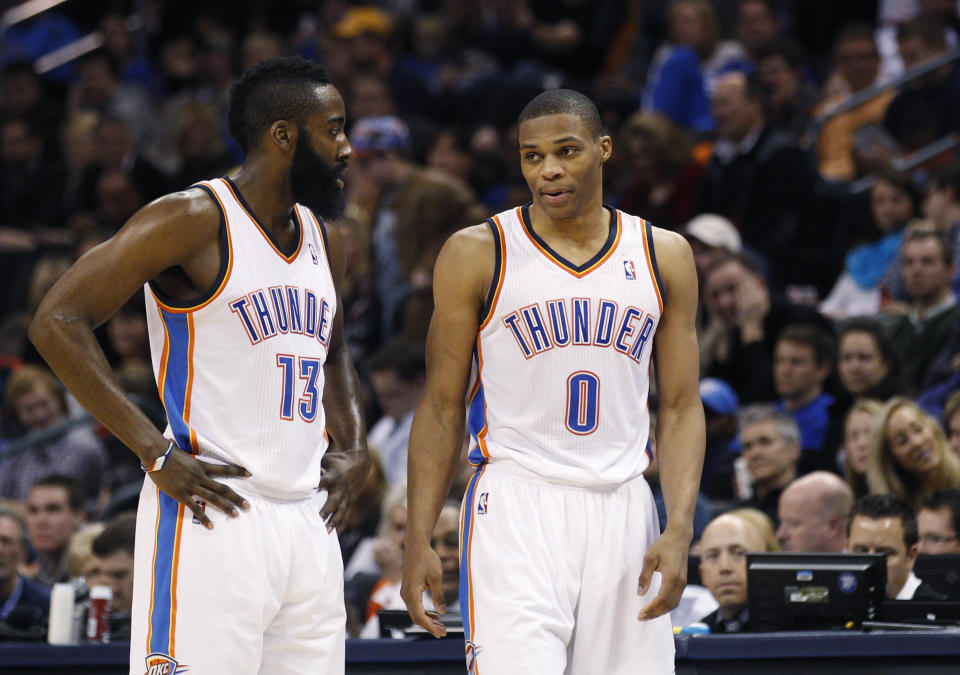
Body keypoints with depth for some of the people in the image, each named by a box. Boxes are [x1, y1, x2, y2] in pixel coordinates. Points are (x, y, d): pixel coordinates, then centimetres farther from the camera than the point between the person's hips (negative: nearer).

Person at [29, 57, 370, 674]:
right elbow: (57, 322, -13)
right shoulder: (195, 219, -8)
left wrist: (353, 449, 16)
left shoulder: (324, 242, 16)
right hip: (213, 521, -8)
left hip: (310, 525, 8)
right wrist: (157, 454, -17)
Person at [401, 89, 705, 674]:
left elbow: (681, 408, 8)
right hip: (517, 509, -3)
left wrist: (679, 531, -5)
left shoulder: (664, 256, 8)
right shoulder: (478, 254, 1)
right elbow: (442, 406, 4)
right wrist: (418, 540, -4)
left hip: (623, 512, 3)